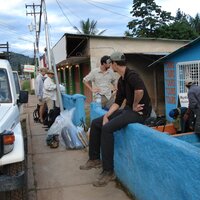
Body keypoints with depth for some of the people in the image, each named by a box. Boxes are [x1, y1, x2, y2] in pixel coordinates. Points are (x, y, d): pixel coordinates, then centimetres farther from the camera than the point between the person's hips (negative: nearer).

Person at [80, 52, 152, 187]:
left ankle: (108, 172, -18)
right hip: (128, 109, 10)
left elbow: (139, 90, -37)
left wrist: (134, 106, -21)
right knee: (96, 123, 5)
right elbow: (118, 102, 13)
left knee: (107, 128, -27)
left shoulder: (131, 75, -16)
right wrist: (106, 116, -1)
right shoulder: (121, 81, 13)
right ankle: (95, 159, 15)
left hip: (139, 112, -10)